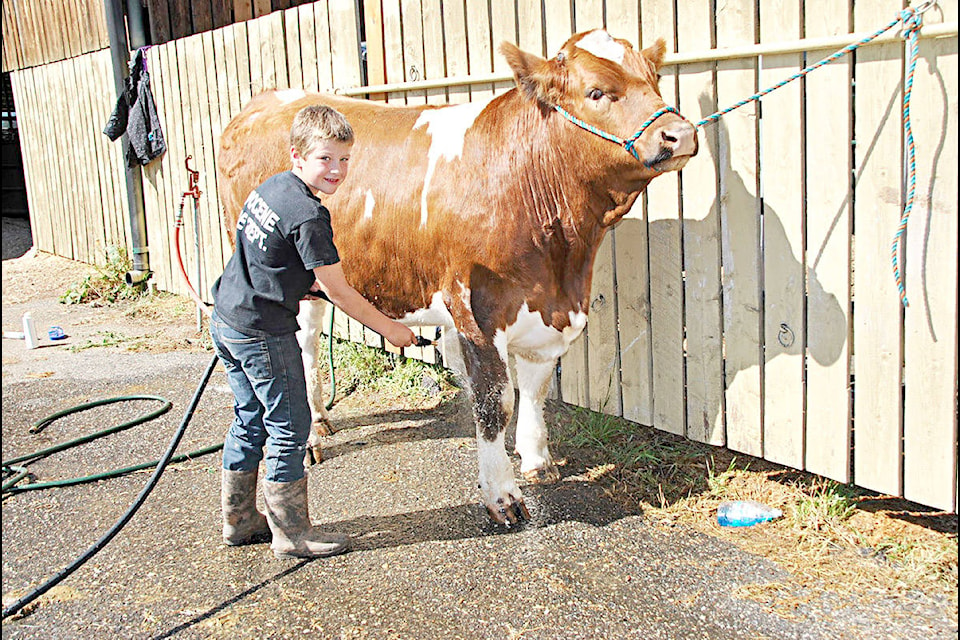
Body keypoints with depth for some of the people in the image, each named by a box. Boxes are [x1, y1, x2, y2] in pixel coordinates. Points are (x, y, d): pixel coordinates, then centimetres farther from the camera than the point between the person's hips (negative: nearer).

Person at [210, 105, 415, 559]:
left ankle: (239, 520, 32)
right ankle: (291, 534, 13)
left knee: (250, 420, 19)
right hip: (263, 333, -10)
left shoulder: (271, 186, 7)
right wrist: (389, 328, -6)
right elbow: (338, 291, -15)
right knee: (289, 428, 2)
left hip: (227, 320, 10)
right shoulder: (308, 215, -20)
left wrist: (301, 282, 27)